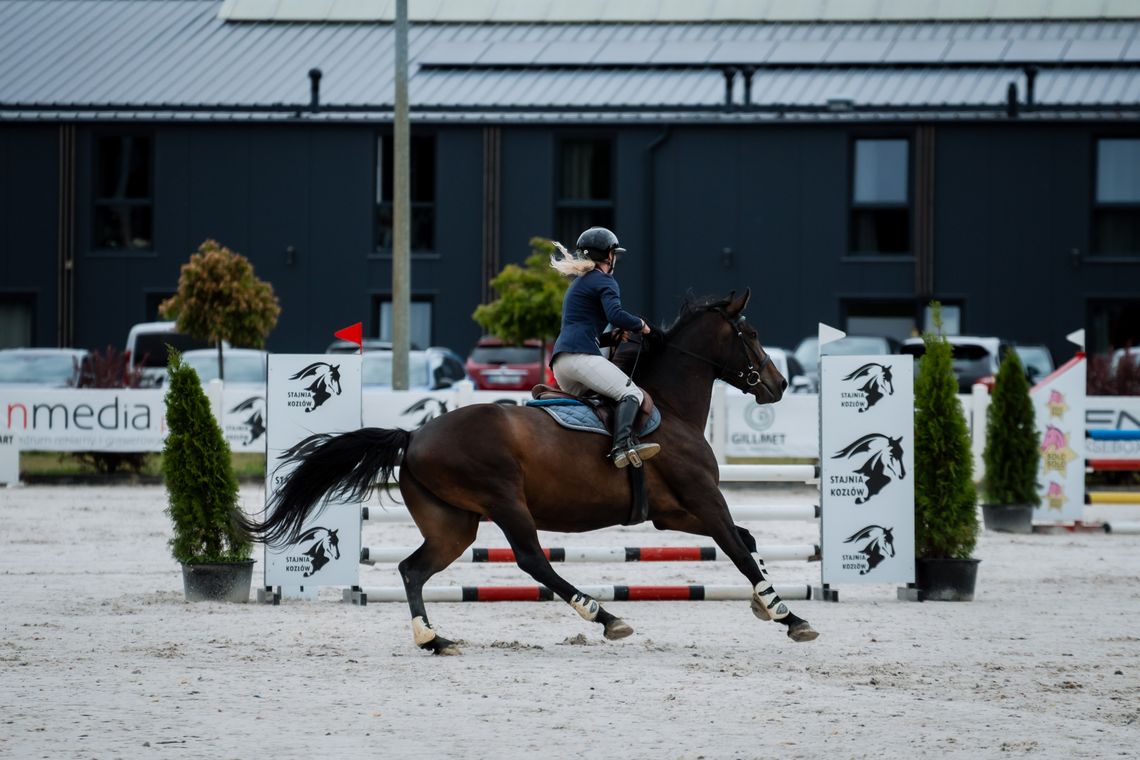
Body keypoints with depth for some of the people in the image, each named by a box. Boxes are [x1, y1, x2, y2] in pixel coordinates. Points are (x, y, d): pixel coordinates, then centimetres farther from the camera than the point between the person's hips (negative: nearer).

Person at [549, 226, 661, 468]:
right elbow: (616, 315, -16)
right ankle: (623, 445, -44)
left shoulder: (578, 283, 31)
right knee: (631, 394, -19)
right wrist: (640, 325, 2)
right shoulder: (605, 282, 3)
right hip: (580, 355, -9)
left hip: (559, 361, 9)